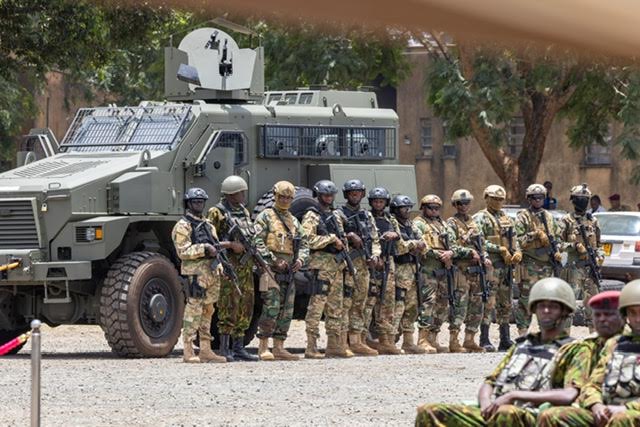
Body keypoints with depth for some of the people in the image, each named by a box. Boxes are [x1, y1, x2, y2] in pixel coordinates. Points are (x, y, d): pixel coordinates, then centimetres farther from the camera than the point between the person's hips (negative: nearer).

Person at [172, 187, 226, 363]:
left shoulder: (208, 225, 20)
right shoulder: (183, 226, -4)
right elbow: (183, 252, -12)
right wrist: (204, 249, -20)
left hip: (211, 274, 8)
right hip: (195, 274, -8)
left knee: (207, 312, 10)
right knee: (193, 311, -10)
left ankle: (205, 350, 14)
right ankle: (188, 352, -10)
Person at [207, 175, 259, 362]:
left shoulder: (244, 211, 18)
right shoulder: (217, 213, -6)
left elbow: (252, 235, 26)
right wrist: (230, 245, -18)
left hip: (246, 265, 8)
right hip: (229, 265, -8)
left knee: (245, 307, 9)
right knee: (229, 307, -9)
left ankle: (238, 348, 16)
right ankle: (224, 349, -6)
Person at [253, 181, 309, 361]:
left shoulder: (293, 221, 20)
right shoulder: (265, 216, 0)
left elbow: (303, 243, 21)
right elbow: (257, 242, -10)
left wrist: (301, 259, -1)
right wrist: (274, 260, -16)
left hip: (288, 270, 7)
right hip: (270, 268, -7)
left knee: (286, 310, 5)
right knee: (271, 307, -14)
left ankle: (279, 348, 10)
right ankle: (263, 348, -11)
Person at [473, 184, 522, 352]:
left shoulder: (506, 219, 20)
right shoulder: (480, 218, -3)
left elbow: (514, 239, 19)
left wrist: (517, 253, -2)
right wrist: (500, 250, -17)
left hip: (507, 265, 7)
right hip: (490, 264, -7)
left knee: (505, 304, 10)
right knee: (488, 303, -10)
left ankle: (505, 340, 15)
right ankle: (484, 340, -10)